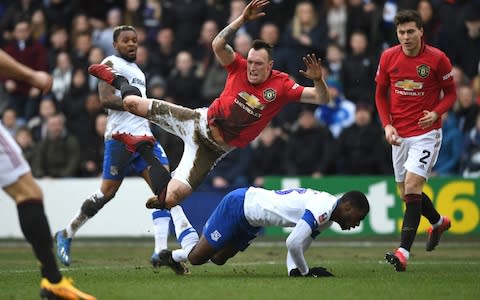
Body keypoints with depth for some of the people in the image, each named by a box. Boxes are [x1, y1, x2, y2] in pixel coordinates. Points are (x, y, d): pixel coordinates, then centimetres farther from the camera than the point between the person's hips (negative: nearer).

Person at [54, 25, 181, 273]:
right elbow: (106, 99, -17)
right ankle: (66, 234, 12)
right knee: (107, 193, -6)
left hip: (143, 136, 8)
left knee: (164, 187, -8)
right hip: (121, 137, -8)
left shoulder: (137, 71, 25)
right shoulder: (112, 64, -3)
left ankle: (160, 251, -12)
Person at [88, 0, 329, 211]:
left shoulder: (281, 86, -10)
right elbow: (218, 44, -21)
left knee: (173, 197, -16)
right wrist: (242, 19, -31)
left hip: (217, 147, -1)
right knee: (133, 103, -1)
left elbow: (321, 99, -12)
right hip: (200, 122, 1)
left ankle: (162, 199, 26)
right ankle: (119, 80, 39)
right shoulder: (239, 68, -7)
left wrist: (318, 80, -34)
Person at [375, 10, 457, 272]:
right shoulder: (388, 57, 0)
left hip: (426, 133, -5)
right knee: (406, 193, 11)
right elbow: (381, 93, 12)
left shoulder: (437, 59, -9)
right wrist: (387, 125, -2)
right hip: (399, 135, 5)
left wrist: (436, 113, -18)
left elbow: (450, 93, 1)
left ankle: (404, 251, -22)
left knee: (412, 186, -19)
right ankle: (438, 222, 42)